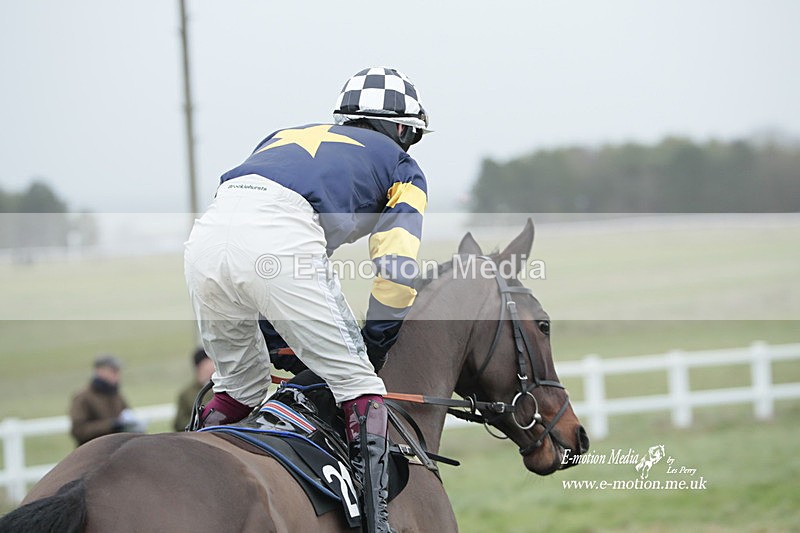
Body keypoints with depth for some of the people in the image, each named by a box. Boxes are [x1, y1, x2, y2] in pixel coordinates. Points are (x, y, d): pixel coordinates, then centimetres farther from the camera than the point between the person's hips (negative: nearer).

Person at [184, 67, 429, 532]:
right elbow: (397, 270, 11)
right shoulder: (401, 168, 26)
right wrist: (375, 345, 23)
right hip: (282, 241, -5)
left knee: (239, 385, 26)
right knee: (357, 382, 4)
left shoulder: (286, 136, 40)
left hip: (206, 234, 5)